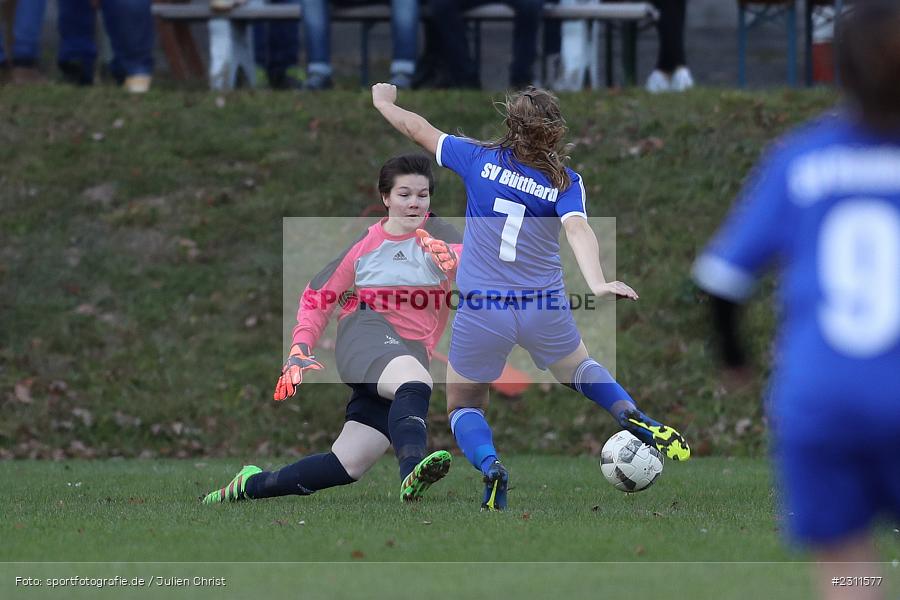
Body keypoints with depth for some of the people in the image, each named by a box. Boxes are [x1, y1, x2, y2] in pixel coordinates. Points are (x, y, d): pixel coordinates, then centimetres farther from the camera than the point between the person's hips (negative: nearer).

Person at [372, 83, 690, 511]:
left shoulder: (480, 159, -3)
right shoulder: (565, 180, -4)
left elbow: (418, 129, 9)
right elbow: (577, 228, -22)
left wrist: (383, 101, 27)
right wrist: (597, 283, -36)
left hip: (480, 313, -1)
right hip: (544, 310, 1)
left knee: (464, 405, 19)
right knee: (577, 369, 32)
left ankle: (489, 464, -14)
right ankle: (631, 415, 3)